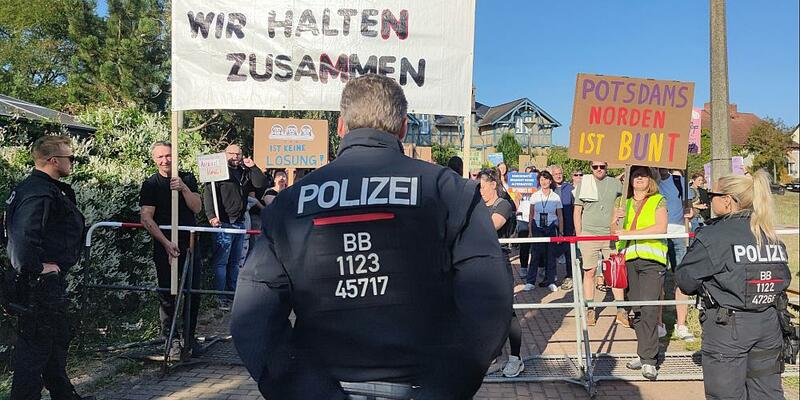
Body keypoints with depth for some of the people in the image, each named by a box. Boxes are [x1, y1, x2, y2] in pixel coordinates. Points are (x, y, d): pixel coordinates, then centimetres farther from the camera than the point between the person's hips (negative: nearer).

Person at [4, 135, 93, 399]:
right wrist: (36, 268, -22)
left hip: (51, 281, 11)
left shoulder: (49, 189, 13)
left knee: (58, 338, 21)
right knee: (35, 346, -1)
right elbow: (23, 237, -32)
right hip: (41, 282, -11)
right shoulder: (39, 194, -21)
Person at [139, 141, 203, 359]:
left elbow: (197, 207, -1)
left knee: (194, 293, 3)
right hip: (164, 246, -2)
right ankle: (172, 340, 13)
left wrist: (183, 188, -17)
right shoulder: (150, 185, -1)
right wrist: (166, 243, -17)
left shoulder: (187, 179, 8)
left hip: (190, 245, 3)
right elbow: (146, 218, -8)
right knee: (167, 296, 1)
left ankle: (188, 339, 17)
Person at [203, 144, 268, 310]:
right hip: (223, 223, -6)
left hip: (240, 223, 6)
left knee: (234, 262, 13)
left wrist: (253, 167, -1)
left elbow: (262, 184, 6)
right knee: (221, 262, -5)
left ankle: (233, 292, 22)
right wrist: (211, 216, -23)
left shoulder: (246, 173, 17)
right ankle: (220, 297, -1)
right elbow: (208, 194, -11)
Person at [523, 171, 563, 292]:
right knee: (536, 254, -5)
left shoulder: (556, 197, 3)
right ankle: (530, 282, -1)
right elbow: (531, 214, 8)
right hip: (538, 227, 0)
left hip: (551, 228, 0)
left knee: (551, 255, 2)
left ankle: (550, 281, 13)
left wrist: (561, 233, 2)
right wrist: (530, 231, 4)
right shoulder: (535, 196, 5)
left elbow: (560, 216, 6)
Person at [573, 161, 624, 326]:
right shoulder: (583, 184, 6)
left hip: (611, 235, 1)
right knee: (589, 272, 2)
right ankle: (590, 310, 10)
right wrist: (578, 236, 3)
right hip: (588, 235, -1)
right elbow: (577, 211, 7)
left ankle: (620, 311, 7)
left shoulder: (615, 184, 8)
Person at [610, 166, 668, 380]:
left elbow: (661, 228, -9)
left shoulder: (658, 201, 5)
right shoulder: (622, 202, 16)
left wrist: (630, 232, -16)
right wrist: (615, 222, -13)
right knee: (636, 309, 6)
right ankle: (645, 353, 16)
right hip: (629, 260, 4)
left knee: (648, 308, -12)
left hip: (652, 260, -4)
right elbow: (614, 231, 10)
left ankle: (648, 360, -8)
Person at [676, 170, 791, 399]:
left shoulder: (713, 235, -14)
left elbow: (685, 281, -10)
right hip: (769, 326, 6)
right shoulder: (771, 236, 5)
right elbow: (784, 280, 12)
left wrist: (705, 287, 9)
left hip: (727, 328, -6)